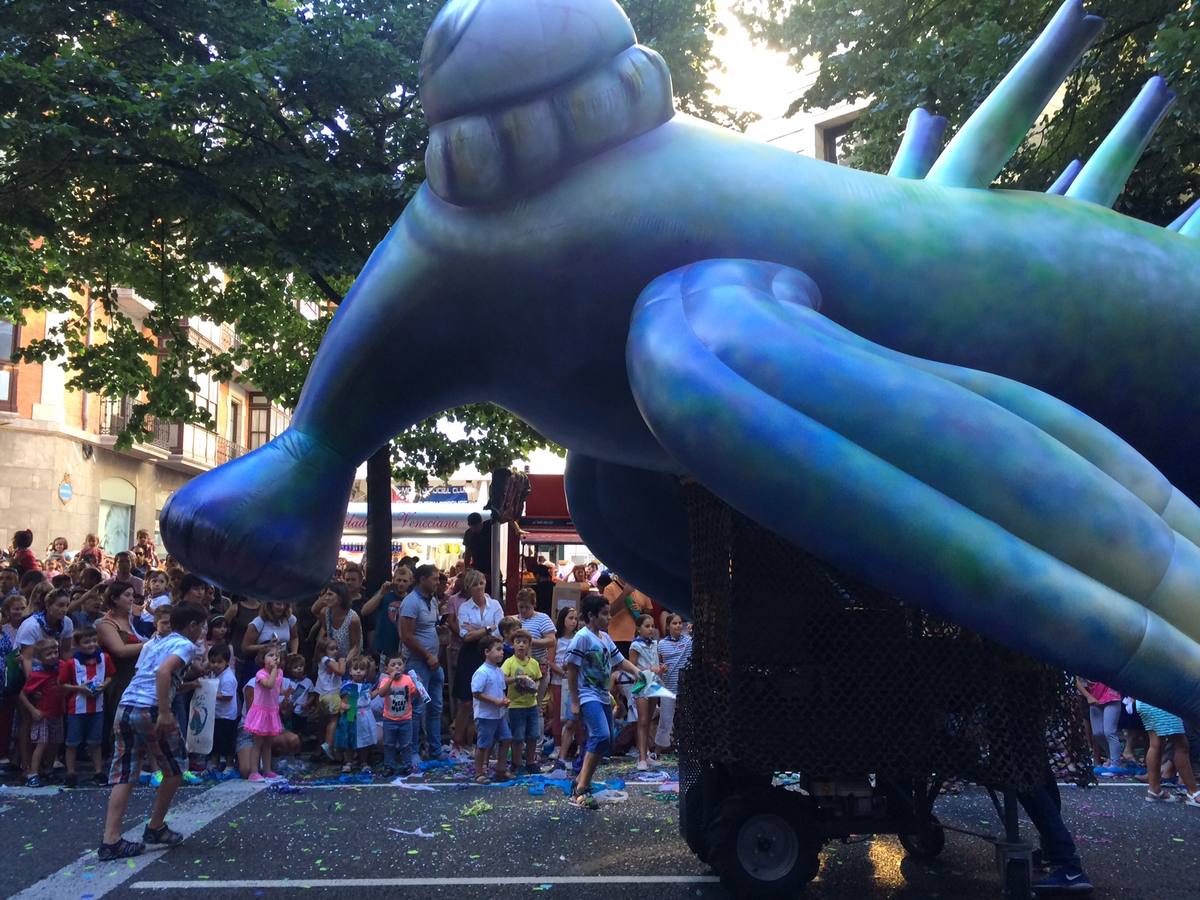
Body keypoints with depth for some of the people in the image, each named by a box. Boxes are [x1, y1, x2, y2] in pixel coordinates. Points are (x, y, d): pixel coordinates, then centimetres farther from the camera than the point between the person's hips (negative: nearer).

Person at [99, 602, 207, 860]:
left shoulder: (154, 643, 25)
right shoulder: (185, 645, 0)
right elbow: (163, 671, -18)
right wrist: (164, 713, -22)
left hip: (125, 706, 7)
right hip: (150, 710, -7)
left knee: (124, 775, 5)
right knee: (175, 769, 13)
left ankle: (110, 840, -3)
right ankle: (155, 828, 20)